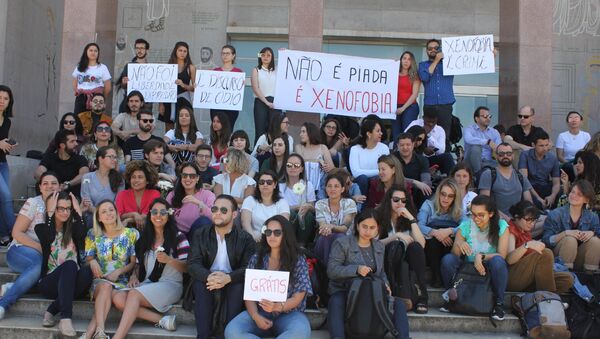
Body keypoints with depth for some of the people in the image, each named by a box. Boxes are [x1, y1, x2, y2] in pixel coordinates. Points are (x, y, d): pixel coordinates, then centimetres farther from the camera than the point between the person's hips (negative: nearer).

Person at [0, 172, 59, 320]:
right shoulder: (33, 203, -4)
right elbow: (17, 233, -7)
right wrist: (40, 248, -19)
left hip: (47, 256, 4)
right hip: (19, 251, -3)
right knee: (41, 263, -38)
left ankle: (14, 287, -25)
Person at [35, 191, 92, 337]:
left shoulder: (73, 227, 13)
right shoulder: (41, 228, 6)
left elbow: (83, 241, -10)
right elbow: (48, 239, -19)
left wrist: (79, 212, -7)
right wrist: (50, 212, -12)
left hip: (70, 282, 3)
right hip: (49, 282, -3)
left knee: (87, 271, -32)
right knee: (70, 264, -35)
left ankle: (51, 311, -23)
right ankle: (65, 318, -41)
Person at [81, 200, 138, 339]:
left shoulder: (131, 234, 7)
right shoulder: (93, 234, 11)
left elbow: (134, 262, 5)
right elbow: (88, 258, 11)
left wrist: (118, 272, -12)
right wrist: (92, 262, -14)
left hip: (122, 281, -1)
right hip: (99, 280, 1)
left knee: (112, 294, -36)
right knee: (106, 286, -36)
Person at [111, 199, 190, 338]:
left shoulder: (178, 237, 3)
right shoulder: (144, 238, 18)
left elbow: (187, 268, -3)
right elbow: (139, 264, 20)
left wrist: (169, 260, -21)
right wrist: (134, 276, -3)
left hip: (170, 285, -5)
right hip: (146, 285, 5)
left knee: (134, 294, -31)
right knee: (118, 298, -25)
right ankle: (161, 320, -25)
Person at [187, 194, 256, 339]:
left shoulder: (245, 238, -2)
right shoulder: (200, 235, 3)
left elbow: (249, 268, -13)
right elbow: (192, 264, -8)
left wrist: (228, 278, -33)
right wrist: (209, 276, -31)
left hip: (232, 284, -1)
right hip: (207, 282, 1)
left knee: (239, 284, -33)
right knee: (200, 283, -31)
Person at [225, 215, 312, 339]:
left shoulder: (298, 260, 1)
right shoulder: (256, 259, 8)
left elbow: (297, 298, -5)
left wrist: (277, 307, -26)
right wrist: (255, 316, -17)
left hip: (288, 314, -2)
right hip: (260, 312, 2)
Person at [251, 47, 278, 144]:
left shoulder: (276, 71, 15)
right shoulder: (256, 70, 8)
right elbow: (255, 89, -2)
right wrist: (266, 102, -10)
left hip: (274, 102, 2)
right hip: (260, 102, -2)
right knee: (260, 131, -5)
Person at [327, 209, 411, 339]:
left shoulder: (379, 246, 14)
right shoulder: (342, 243, -5)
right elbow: (331, 270, -14)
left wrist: (385, 283, 0)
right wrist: (356, 269, -29)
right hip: (344, 291, -5)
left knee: (398, 303, -16)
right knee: (336, 303, -39)